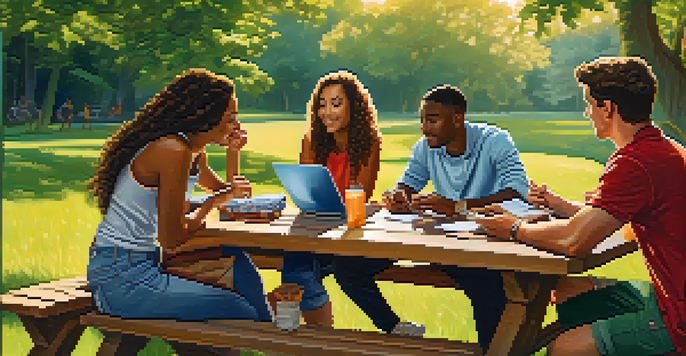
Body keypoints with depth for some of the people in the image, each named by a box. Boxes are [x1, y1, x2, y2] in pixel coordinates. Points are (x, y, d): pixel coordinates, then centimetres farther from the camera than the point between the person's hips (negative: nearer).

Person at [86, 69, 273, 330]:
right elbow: (171, 240, -19)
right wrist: (215, 201, -5)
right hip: (120, 280, -10)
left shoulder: (194, 153, 11)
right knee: (238, 312, -13)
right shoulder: (173, 151, -19)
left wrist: (233, 150, 16)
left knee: (240, 269, 4)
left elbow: (224, 190, 33)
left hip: (144, 263, 10)